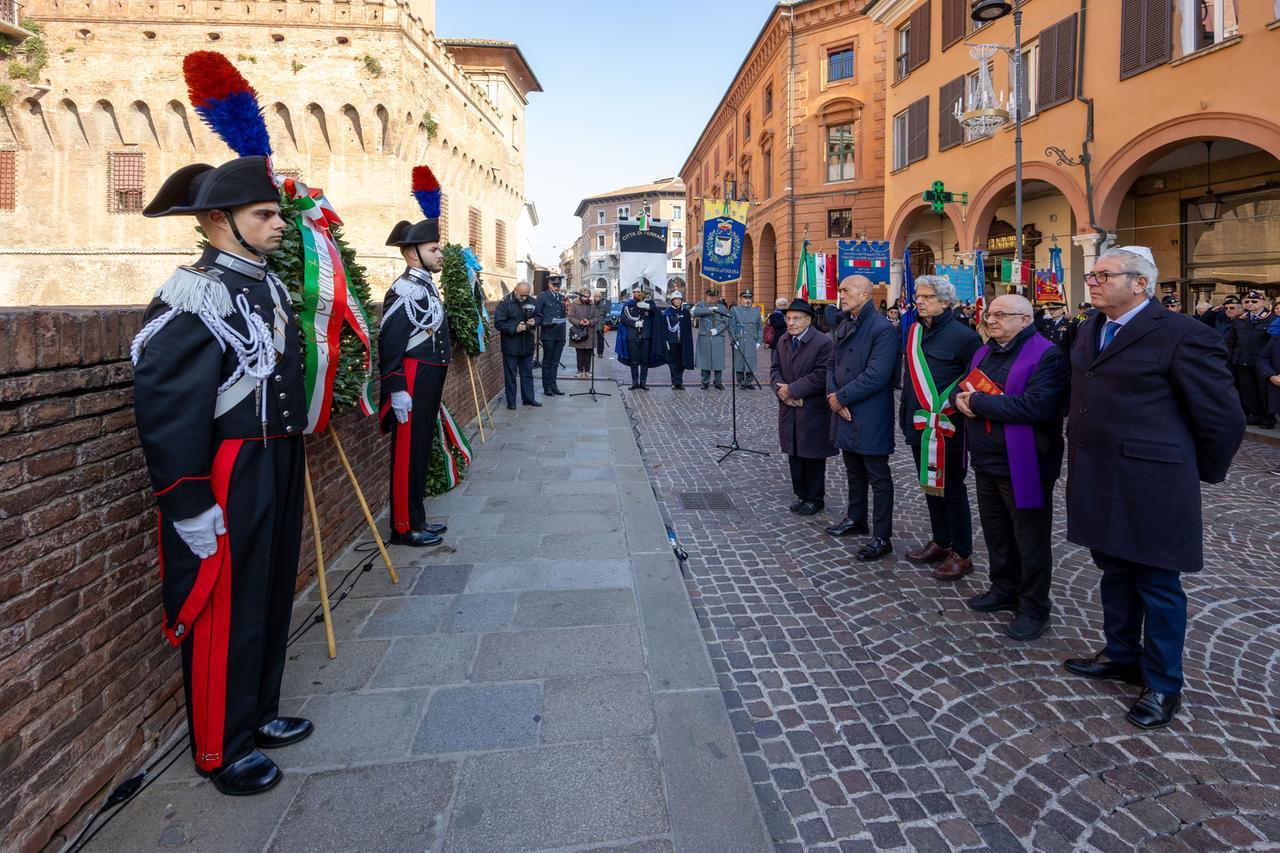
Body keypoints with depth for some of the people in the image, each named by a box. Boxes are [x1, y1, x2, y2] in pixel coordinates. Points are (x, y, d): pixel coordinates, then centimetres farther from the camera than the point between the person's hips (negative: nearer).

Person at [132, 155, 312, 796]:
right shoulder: (194, 293, -16)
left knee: (272, 595, 18)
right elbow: (164, 406, -21)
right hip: (228, 477, -9)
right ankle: (221, 749, 24)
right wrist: (189, 506, -21)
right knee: (226, 610, 5)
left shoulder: (271, 286, 11)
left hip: (279, 465, 9)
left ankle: (260, 714, 37)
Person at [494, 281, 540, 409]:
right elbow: (498, 323, -15)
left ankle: (528, 398, 24)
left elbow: (537, 316, 17)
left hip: (527, 345, 5)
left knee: (527, 373, 14)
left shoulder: (531, 301, 3)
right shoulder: (505, 303, -12)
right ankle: (511, 401, 13)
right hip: (511, 345, -5)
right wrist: (515, 329, -23)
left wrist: (534, 321, -6)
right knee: (510, 374, 4)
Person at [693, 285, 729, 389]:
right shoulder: (702, 304, 8)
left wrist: (717, 329, -13)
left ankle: (718, 382, 10)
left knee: (718, 361, 0)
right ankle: (705, 382, 12)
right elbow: (696, 311, -14)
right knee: (704, 360, 2)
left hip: (718, 338, 1)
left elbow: (726, 322, 3)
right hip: (704, 338, -1)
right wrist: (710, 309, -22)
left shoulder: (722, 307, 12)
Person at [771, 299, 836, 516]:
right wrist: (780, 387, -9)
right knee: (795, 455, 13)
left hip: (813, 411, -6)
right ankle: (801, 495, 26)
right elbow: (774, 368, 12)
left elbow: (821, 376, -20)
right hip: (789, 409, 6)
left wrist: (791, 389, -19)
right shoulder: (783, 341, 10)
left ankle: (815, 499, 18)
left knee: (813, 457, 4)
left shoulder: (823, 343, -14)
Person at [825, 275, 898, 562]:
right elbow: (834, 366, 13)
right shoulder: (843, 327, 11)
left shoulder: (883, 329, -16)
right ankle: (856, 519, 37)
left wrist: (841, 397, -16)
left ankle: (882, 538, 9)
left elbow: (876, 376, -23)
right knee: (854, 472, 21)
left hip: (870, 417, -8)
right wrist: (833, 395, -5)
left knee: (878, 477, 1)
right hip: (845, 413, 8)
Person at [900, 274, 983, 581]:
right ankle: (940, 542, 32)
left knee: (951, 489, 2)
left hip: (948, 428, -7)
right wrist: (906, 413, 16)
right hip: (920, 425, 7)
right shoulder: (914, 332, 9)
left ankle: (962, 554, 15)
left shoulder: (962, 335, -13)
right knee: (930, 484, 17)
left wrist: (960, 407, -13)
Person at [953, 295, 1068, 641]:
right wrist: (960, 397, -8)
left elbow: (1037, 406, -27)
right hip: (986, 461, 8)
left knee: (1030, 540, 5)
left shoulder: (1047, 355, -15)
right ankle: (1004, 590, 37)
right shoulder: (985, 353, 13)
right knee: (996, 533, 20)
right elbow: (962, 388, 17)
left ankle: (1033, 608, 19)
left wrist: (978, 401, -22)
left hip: (1022, 466, -8)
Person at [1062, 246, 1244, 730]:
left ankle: (1163, 685, 22)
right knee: (1115, 573, 20)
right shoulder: (1091, 330, 9)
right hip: (1097, 484, 7)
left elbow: (1223, 418, -9)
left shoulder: (1182, 336, -14)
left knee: (1158, 585, 6)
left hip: (1150, 487, -7)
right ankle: (1121, 655, 38)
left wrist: (1201, 472, 2)